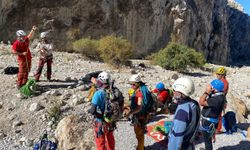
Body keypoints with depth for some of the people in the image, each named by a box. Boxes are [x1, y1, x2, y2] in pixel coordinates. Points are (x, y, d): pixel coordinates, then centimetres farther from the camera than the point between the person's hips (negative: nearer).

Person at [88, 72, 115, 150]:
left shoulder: (98, 93, -26)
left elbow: (93, 110, -30)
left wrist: (89, 110, -8)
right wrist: (96, 83, 18)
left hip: (101, 122, -5)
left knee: (100, 142, 15)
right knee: (110, 140, 27)